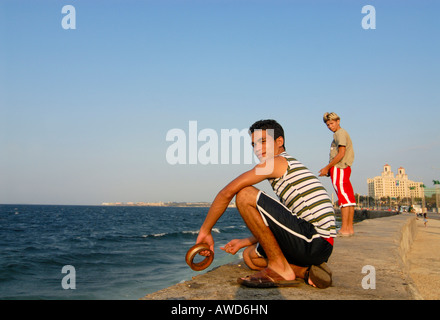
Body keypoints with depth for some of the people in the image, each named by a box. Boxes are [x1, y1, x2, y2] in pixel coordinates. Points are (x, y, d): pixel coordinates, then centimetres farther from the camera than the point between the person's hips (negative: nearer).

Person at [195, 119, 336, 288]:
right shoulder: (291, 168, 26)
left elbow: (227, 192, -8)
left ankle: (279, 268, -9)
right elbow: (272, 225, 27)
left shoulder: (277, 162, -3)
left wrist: (205, 230, 1)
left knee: (245, 194, -13)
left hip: (313, 241, -10)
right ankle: (307, 271, 4)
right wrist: (243, 242, 27)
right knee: (250, 255, 23)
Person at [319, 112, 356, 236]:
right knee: (349, 198, 6)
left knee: (343, 198, -12)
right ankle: (350, 228, 9)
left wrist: (327, 167, -14)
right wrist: (329, 170, 16)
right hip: (345, 169, 10)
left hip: (339, 169, -10)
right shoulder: (343, 134, 23)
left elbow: (341, 154, -18)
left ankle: (344, 229, -12)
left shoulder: (340, 133, -7)